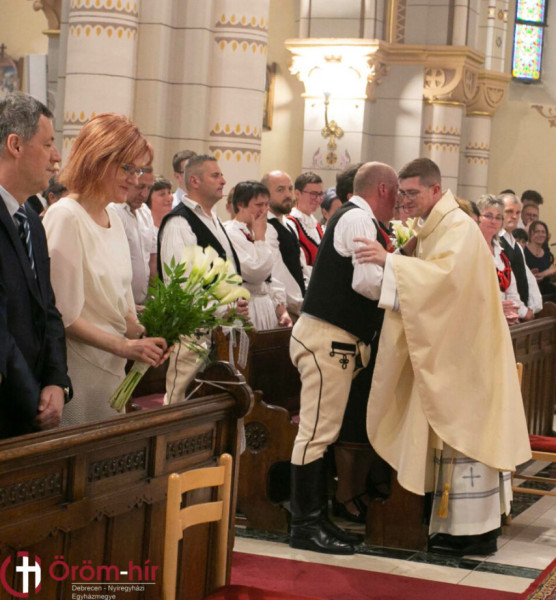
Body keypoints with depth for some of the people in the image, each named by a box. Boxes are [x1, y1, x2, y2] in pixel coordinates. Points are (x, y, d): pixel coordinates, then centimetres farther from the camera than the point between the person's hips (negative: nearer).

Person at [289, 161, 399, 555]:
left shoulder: (356, 218, 21)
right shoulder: (358, 219, -11)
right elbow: (368, 281, -21)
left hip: (335, 340, 11)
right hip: (329, 339, -11)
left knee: (323, 432, 12)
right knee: (317, 432, -7)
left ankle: (316, 519, 18)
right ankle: (305, 526, -4)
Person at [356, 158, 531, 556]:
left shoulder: (458, 228, -16)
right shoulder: (431, 228, 13)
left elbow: (445, 273, -31)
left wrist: (391, 261, -33)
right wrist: (405, 253, 0)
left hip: (464, 351, -9)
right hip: (442, 350, 9)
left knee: (465, 433, -5)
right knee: (450, 433, 11)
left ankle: (478, 531, 1)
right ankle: (459, 526, 17)